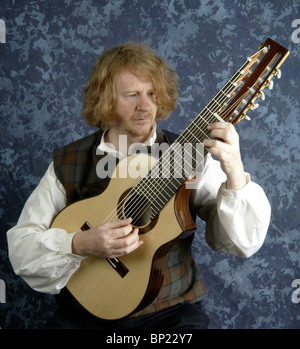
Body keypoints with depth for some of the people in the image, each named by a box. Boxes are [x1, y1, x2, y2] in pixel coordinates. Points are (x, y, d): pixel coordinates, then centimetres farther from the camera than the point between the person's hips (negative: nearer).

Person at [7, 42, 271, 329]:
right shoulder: (67, 164, 2)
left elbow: (245, 243, -10)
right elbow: (19, 247, -1)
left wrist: (235, 175, -26)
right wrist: (79, 245, -19)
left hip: (170, 310, 0)